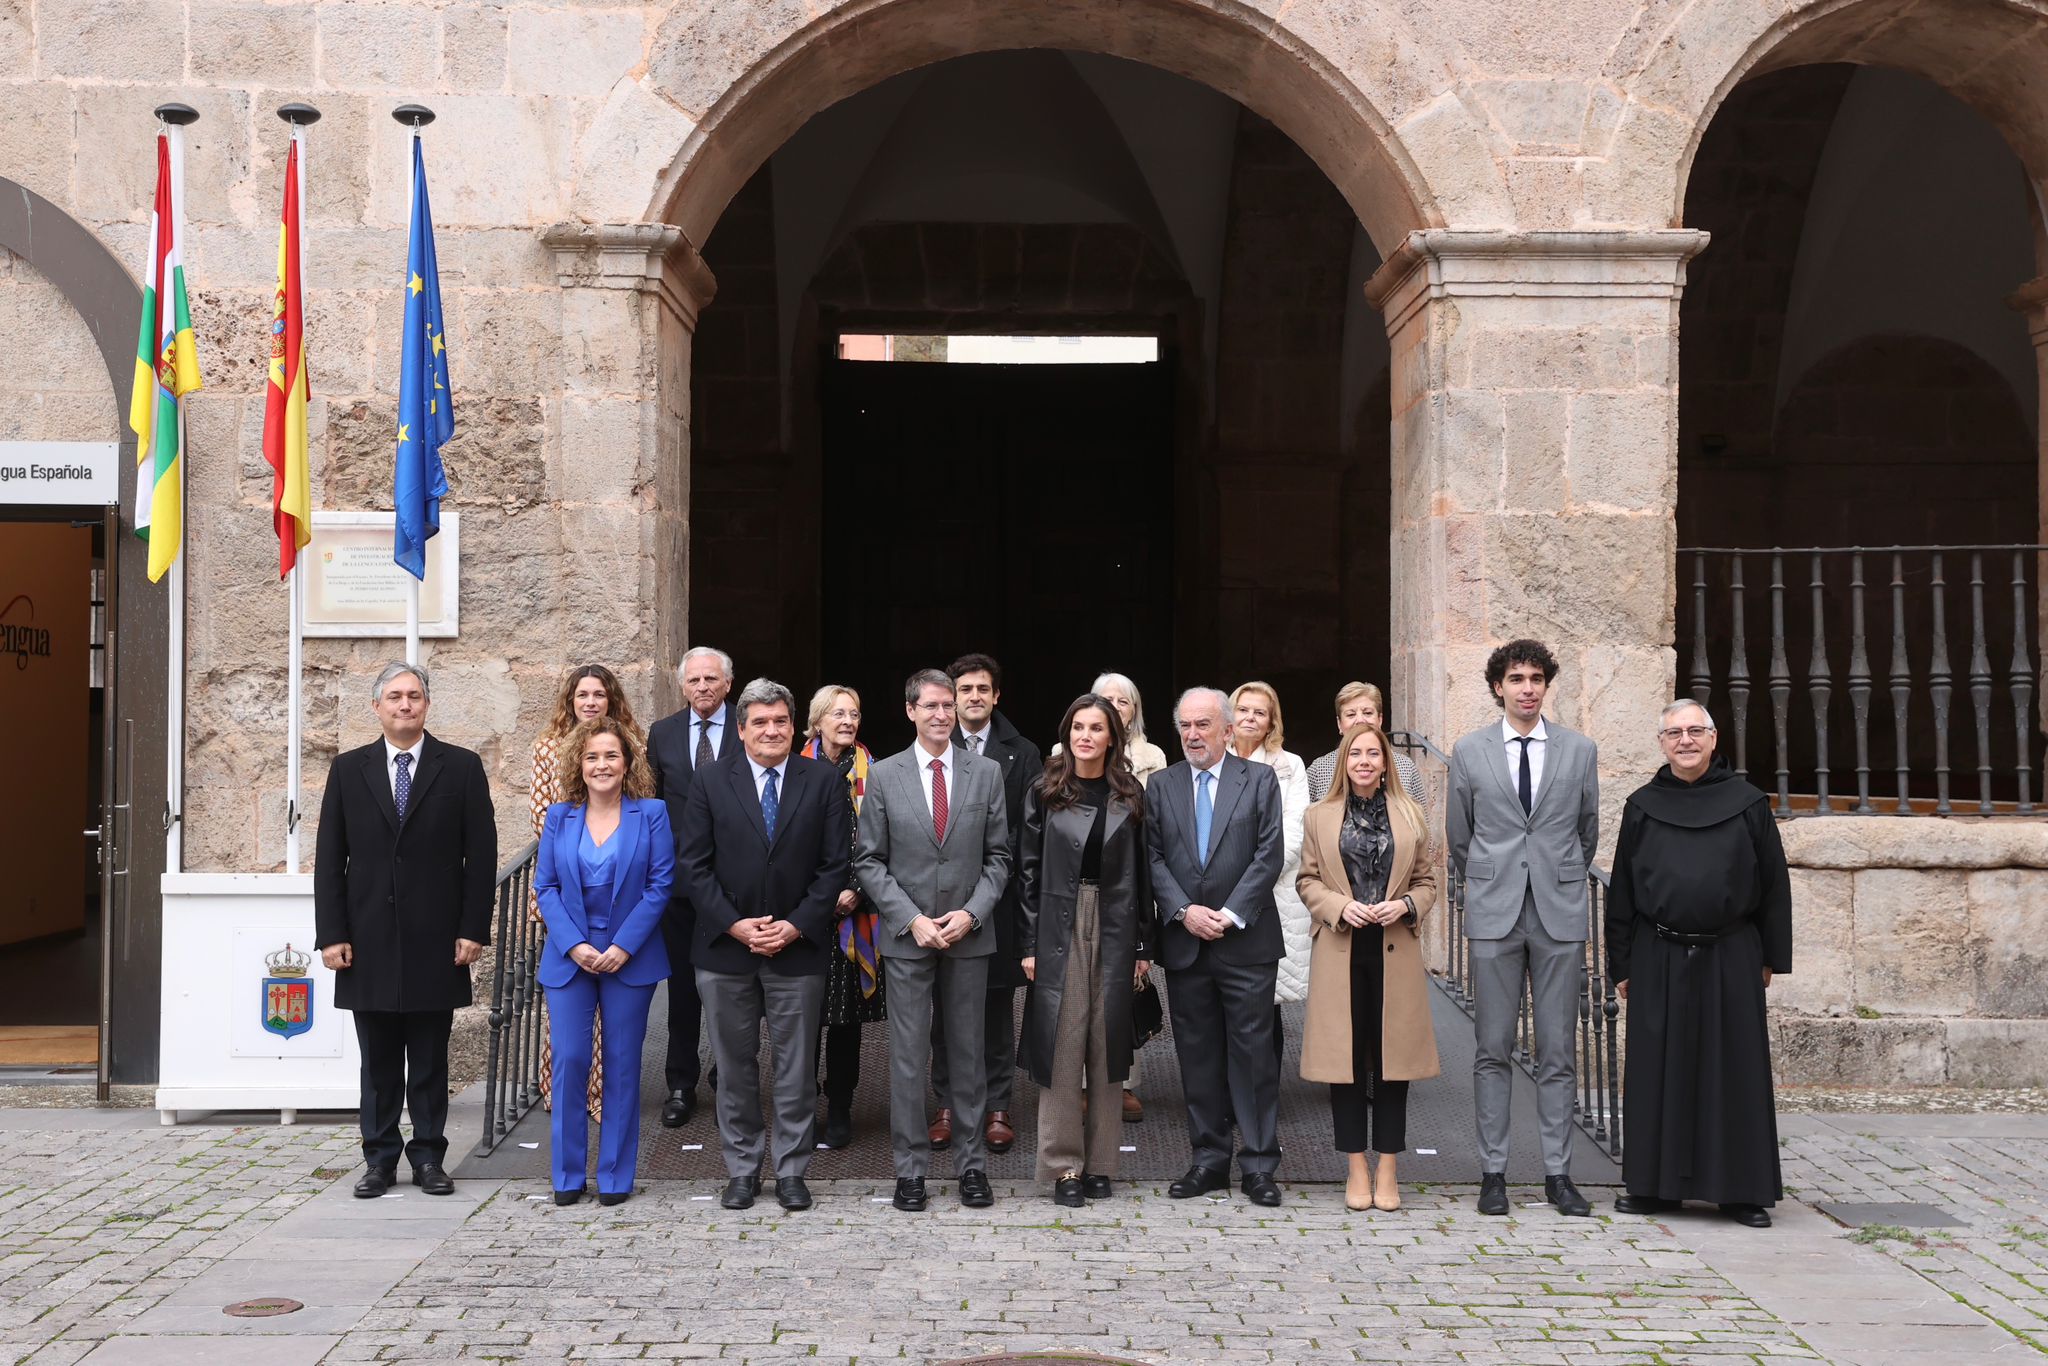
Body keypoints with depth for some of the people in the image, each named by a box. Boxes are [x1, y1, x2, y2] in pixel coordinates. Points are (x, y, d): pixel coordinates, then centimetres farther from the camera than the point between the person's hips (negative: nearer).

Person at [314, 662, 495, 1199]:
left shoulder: (462, 767, 3)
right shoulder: (348, 769, 7)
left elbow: (481, 854, 0)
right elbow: (329, 858, 5)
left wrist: (473, 929, -6)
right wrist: (331, 933, -2)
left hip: (435, 942, -1)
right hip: (369, 942, 1)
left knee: (430, 1059, 7)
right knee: (378, 1062, 7)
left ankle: (428, 1156, 16)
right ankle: (380, 1159, 16)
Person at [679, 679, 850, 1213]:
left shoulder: (823, 782, 2)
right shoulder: (710, 784, 2)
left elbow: (835, 864, -2)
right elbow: (695, 866, 0)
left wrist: (795, 926, -11)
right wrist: (735, 925, -10)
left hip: (798, 947, 0)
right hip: (726, 948, 1)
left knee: (796, 1068, 6)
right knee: (734, 1067, 9)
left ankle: (791, 1170, 17)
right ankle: (741, 1169, 21)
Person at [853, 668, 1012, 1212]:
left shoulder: (986, 773, 4)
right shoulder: (884, 776, 1)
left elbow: (998, 856, 5)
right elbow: (870, 861, 1)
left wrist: (971, 913, -9)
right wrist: (911, 919, -9)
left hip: (969, 935, 1)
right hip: (906, 937, -1)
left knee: (968, 1052, 8)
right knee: (908, 1056, 2)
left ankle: (972, 1163, 17)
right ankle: (910, 1168, 11)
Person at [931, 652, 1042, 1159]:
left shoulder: (1022, 755, 5)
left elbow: (1032, 829, 1)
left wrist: (1003, 871, -8)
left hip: (999, 897, 0)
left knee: (997, 1008, 6)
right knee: (945, 1007, 7)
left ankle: (996, 1108, 14)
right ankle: (947, 1106, 17)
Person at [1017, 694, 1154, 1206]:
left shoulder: (1130, 796, 6)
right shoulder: (1045, 794, 2)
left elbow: (1142, 872, 7)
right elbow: (1029, 870, 1)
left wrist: (1145, 943, 3)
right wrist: (1029, 944, -4)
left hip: (1115, 930, 2)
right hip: (1060, 928, -1)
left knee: (1107, 1046, 5)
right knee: (1061, 1045, -2)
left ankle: (1100, 1164, 14)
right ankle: (1064, 1165, 5)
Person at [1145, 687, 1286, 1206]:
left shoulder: (1260, 780, 2)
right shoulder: (1161, 785, 9)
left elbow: (1270, 855, -4)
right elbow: (1153, 858, 4)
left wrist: (1232, 914, -12)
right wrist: (1184, 912, -10)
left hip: (1246, 941, -2)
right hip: (1183, 943, 3)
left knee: (1253, 1051, 0)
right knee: (1197, 1054, 8)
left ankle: (1259, 1163, 7)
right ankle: (1209, 1159, 17)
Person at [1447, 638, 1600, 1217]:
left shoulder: (1580, 751, 6)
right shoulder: (1469, 752, 5)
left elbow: (1588, 833, 16)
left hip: (1560, 917, 1)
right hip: (1494, 917, 0)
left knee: (1556, 1054, 4)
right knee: (1492, 1051, 3)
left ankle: (1558, 1173, 12)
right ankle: (1493, 1172, 9)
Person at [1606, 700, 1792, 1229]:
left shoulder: (1747, 803, 2)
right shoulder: (1642, 807, 4)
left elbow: (1773, 883, 6)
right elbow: (1622, 890, 8)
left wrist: (1772, 956, 4)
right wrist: (1622, 964, 6)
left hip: (1730, 961, -1)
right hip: (1659, 961, 1)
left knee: (1734, 1072, 4)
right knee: (1658, 1072, 5)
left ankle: (1742, 1191, 13)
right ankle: (1657, 1185, 15)